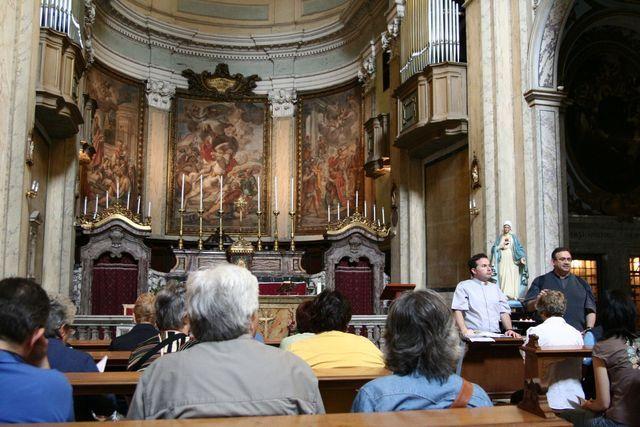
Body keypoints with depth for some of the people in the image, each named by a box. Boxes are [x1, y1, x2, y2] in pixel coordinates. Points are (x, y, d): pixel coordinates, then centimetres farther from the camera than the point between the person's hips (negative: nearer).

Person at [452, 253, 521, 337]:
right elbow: (458, 311, -7)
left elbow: (504, 312, 18)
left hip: (495, 335, 4)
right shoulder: (463, 286, 5)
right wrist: (464, 331, -22)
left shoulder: (495, 288, 23)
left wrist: (509, 330, 1)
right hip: (474, 335, -4)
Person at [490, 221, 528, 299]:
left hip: (512, 260, 0)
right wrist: (501, 246, -8)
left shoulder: (514, 237, 13)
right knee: (503, 276, -12)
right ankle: (504, 295, -17)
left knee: (513, 276, -11)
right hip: (503, 260, 0)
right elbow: (494, 248, 8)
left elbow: (519, 249, 5)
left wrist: (522, 257, -10)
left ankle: (513, 295, -13)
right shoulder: (499, 238, 15)